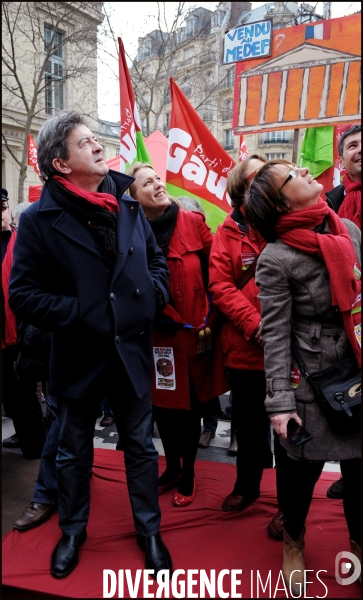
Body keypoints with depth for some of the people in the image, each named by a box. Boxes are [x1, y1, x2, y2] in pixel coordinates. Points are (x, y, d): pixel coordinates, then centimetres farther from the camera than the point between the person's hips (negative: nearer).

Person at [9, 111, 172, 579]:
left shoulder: (128, 206, 3)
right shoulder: (39, 219, -9)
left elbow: (156, 259, 14)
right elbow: (22, 293, -11)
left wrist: (152, 296, -3)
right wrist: (76, 315, -19)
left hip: (131, 351, 3)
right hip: (78, 356, -2)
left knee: (141, 447, 16)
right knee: (73, 452, 18)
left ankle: (149, 530, 39)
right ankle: (72, 531, 44)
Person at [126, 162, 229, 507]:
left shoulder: (193, 223, -4)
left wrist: (210, 320, -5)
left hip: (194, 333, -1)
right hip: (156, 336, 1)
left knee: (190, 404, 10)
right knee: (162, 404, 13)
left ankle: (188, 473, 32)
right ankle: (172, 467, 38)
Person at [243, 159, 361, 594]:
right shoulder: (276, 259, -15)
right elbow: (276, 337, -14)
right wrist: (280, 402, -15)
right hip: (311, 382, -5)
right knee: (303, 467, 12)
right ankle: (293, 542, 42)